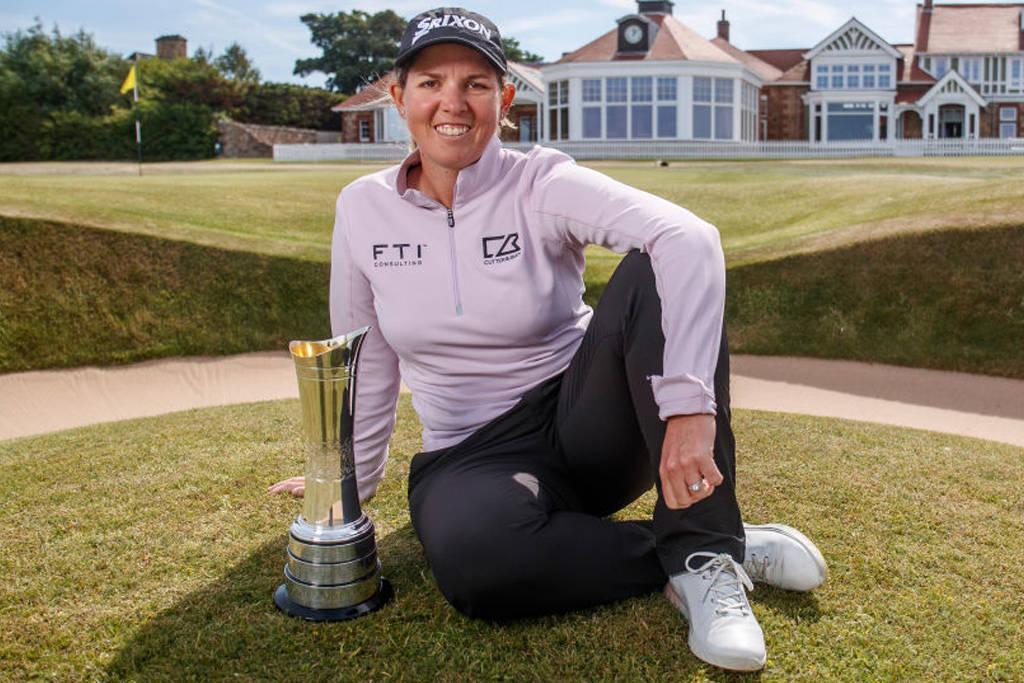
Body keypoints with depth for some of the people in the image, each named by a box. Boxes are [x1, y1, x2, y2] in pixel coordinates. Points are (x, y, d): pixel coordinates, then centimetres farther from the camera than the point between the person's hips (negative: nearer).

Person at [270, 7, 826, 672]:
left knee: (650, 276, -28)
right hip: (470, 456, 2)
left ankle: (705, 553, -24)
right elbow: (367, 361, 11)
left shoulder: (543, 186, -10)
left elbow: (689, 237, -28)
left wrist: (690, 405, -40)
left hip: (589, 426, -1)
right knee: (475, 557, -35)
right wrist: (352, 478, 19)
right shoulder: (363, 208, 0)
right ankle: (744, 547, -16)